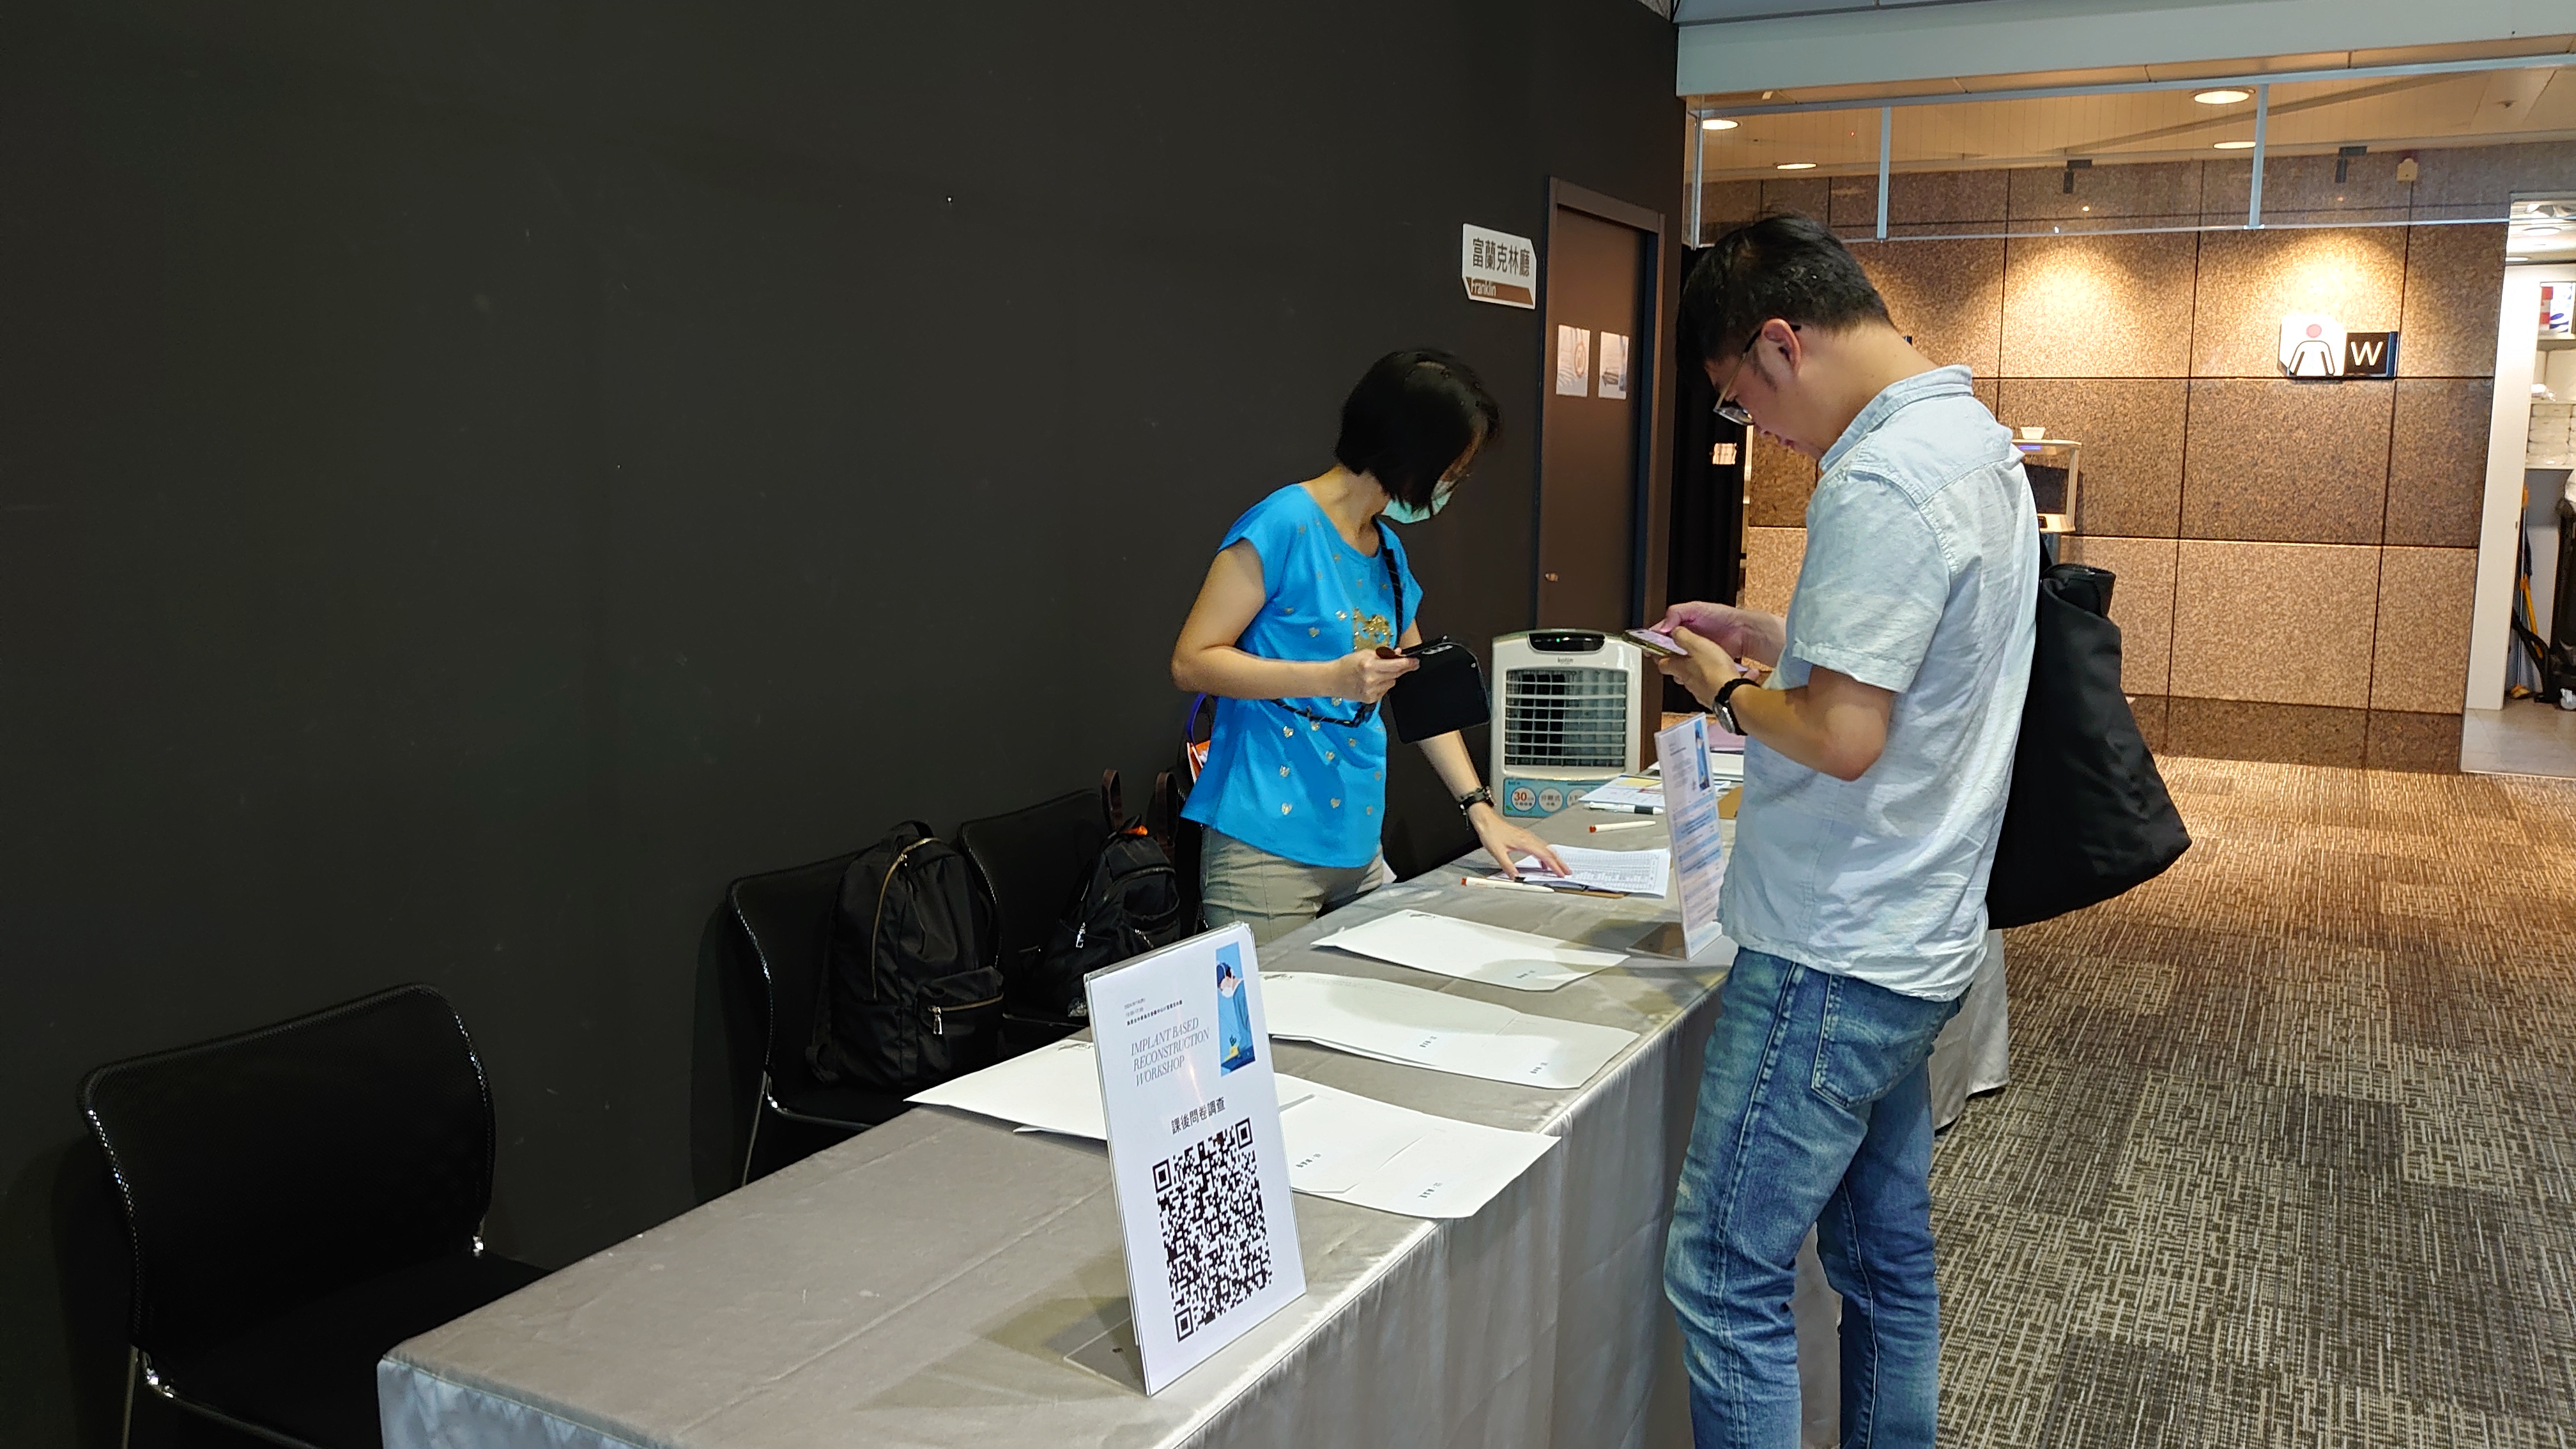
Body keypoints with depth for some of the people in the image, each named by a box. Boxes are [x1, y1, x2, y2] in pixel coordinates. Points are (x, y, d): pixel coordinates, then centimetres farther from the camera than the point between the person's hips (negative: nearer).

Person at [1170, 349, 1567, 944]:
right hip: (1268, 850, -8)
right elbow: (1192, 661, -13)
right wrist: (1331, 679, -21)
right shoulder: (1286, 524, -11)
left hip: (1358, 848, 8)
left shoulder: (1388, 553, 14)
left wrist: (1482, 811, 13)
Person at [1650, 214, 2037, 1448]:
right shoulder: (1979, 442, 11)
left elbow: (1843, 735, -24)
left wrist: (1731, 691, -6)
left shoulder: (1880, 481, -21)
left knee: (1724, 1277, -1)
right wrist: (1771, 639, 15)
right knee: (1886, 1255, 20)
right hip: (1918, 941, 10)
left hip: (1834, 956, -10)